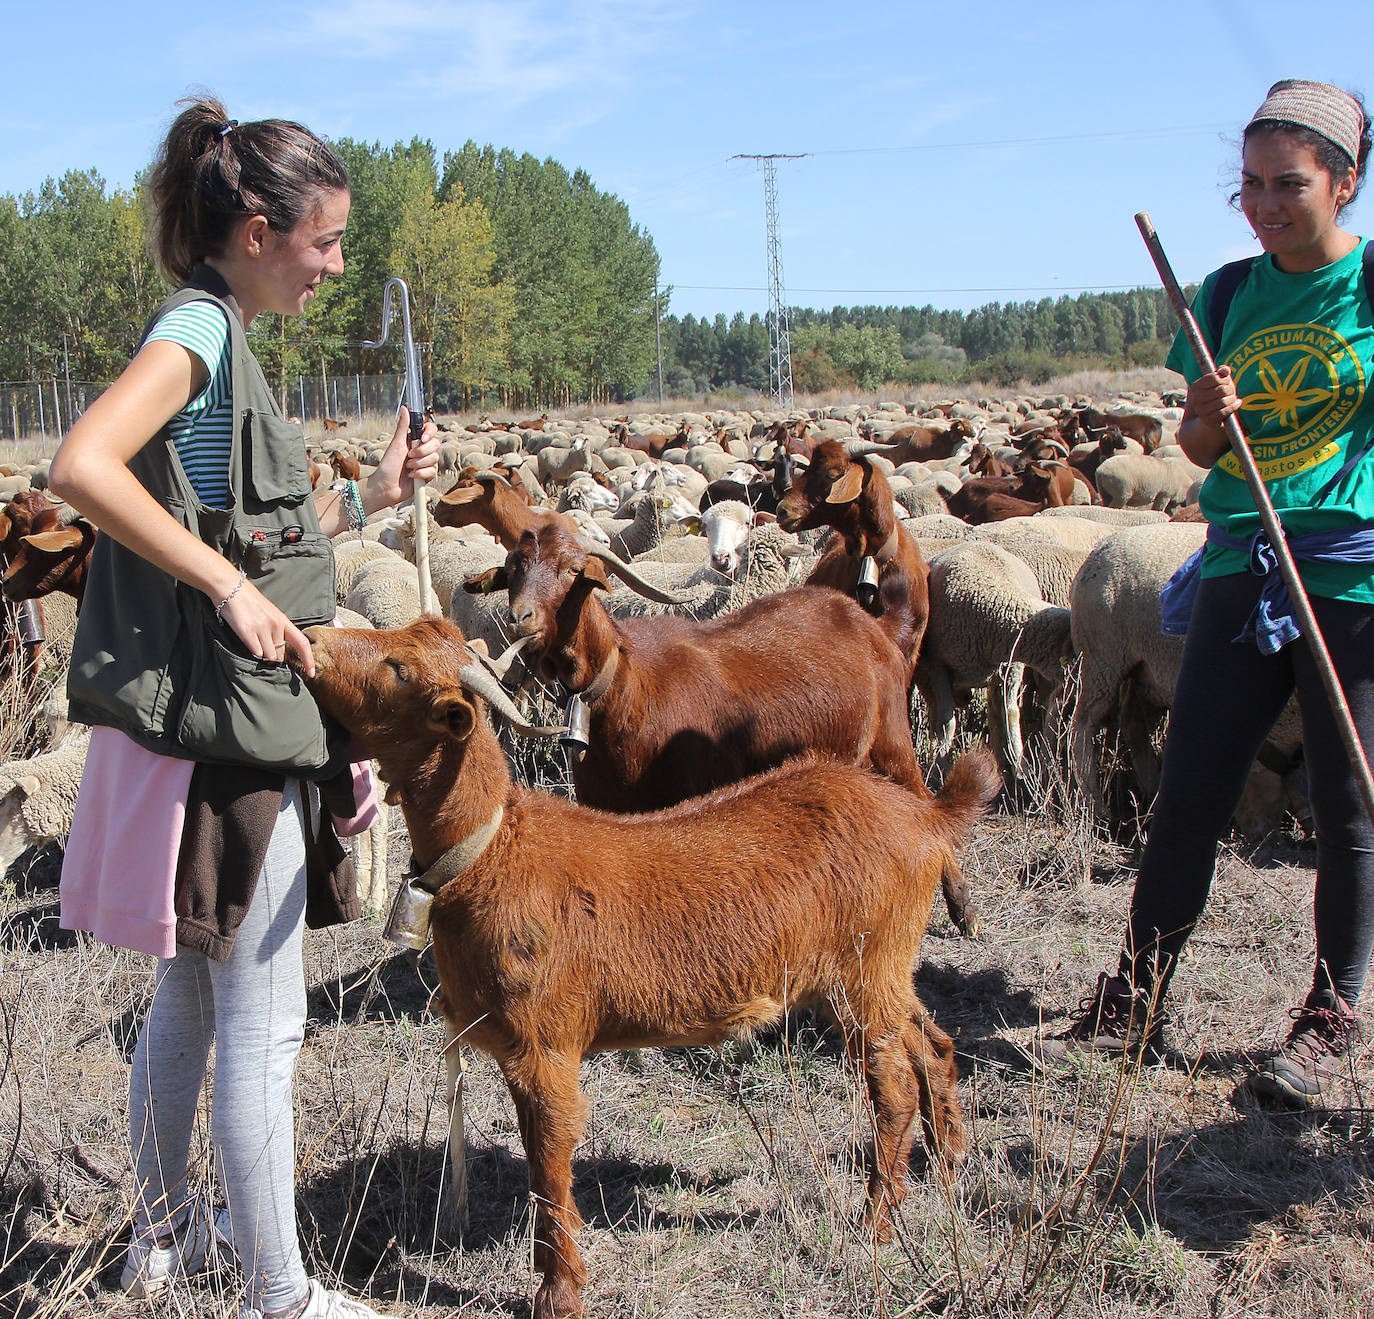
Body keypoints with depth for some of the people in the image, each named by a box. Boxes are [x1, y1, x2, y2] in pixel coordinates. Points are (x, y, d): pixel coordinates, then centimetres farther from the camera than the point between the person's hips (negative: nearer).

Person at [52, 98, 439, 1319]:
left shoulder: (221, 335, 16)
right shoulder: (198, 327, -13)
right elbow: (82, 465, -29)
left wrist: (368, 496, 15)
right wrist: (229, 585, -26)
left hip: (225, 725, 10)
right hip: (229, 727, -10)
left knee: (192, 996, 21)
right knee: (262, 1024, 0)